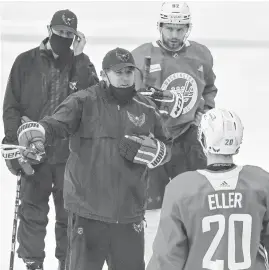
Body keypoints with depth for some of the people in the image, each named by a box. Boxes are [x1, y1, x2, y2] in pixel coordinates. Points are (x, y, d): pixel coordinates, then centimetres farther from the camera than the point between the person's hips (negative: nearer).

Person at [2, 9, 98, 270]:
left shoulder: (81, 63, 5)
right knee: (32, 211, 3)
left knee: (69, 213, 7)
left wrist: (78, 58, -15)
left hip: (70, 152, 1)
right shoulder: (27, 62, 2)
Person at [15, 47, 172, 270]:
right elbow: (57, 124, -16)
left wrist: (143, 150, -7)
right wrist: (37, 133, -39)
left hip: (130, 211, 4)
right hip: (89, 211, -4)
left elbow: (165, 148, 15)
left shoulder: (147, 109, 9)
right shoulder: (84, 102, -4)